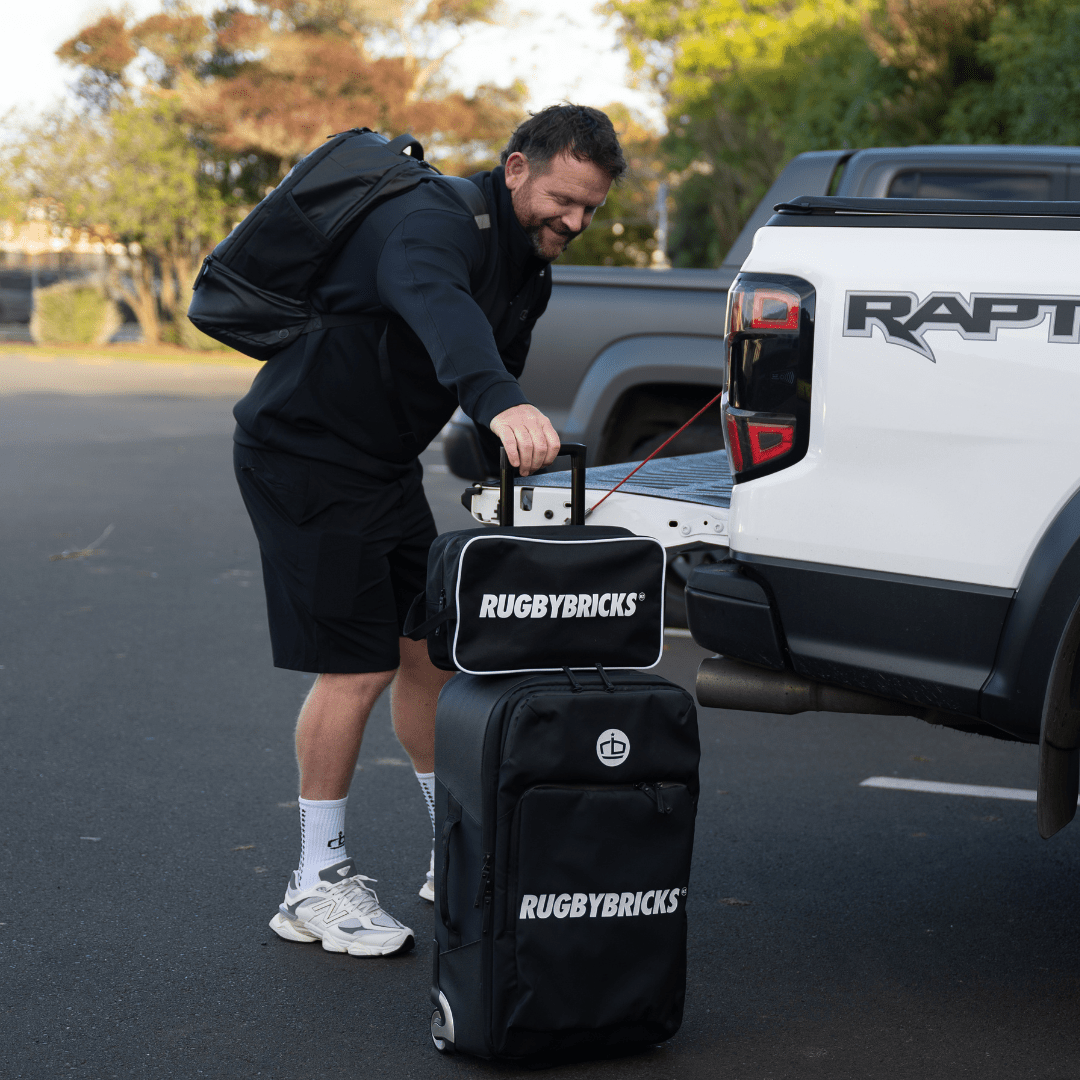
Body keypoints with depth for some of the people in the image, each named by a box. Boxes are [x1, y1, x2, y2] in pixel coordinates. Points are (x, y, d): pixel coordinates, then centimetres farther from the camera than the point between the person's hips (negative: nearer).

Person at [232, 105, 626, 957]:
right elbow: (440, 312, -49)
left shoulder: (528, 263, 6)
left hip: (384, 463, 9)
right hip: (303, 455, -9)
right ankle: (316, 886, 3)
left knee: (431, 648, 11)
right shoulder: (438, 224, -26)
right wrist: (501, 404, -67)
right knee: (359, 668, -9)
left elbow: (498, 368, 18)